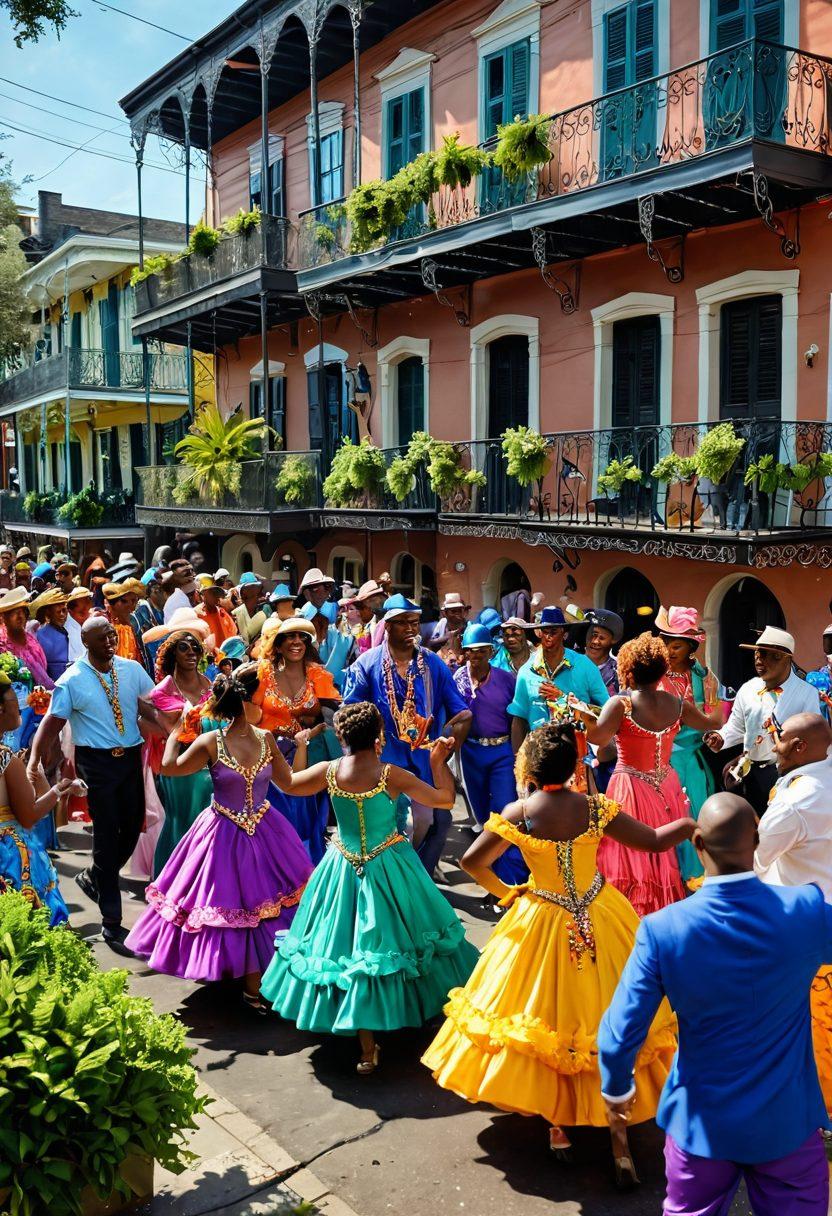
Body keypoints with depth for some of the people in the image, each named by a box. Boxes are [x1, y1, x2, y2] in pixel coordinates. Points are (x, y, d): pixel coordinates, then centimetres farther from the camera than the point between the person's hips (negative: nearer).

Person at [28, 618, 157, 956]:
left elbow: (151, 706, 4)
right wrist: (33, 762, -20)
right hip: (97, 762, -5)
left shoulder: (132, 669, 2)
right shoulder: (72, 680, -9)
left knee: (132, 827, 13)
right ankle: (112, 922, 10)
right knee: (107, 835, -1)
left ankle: (94, 877, 42)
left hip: (131, 756, 5)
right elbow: (52, 723, -10)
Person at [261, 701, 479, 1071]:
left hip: (344, 870, 2)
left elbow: (289, 783, 10)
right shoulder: (391, 775, -17)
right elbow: (445, 798, -9)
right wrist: (438, 760, 5)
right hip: (389, 869, -2)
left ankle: (367, 1048, 14)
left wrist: (300, 746, 23)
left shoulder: (329, 772, -10)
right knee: (388, 938, 17)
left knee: (352, 941, 10)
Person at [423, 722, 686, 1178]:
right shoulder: (595, 808, -12)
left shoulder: (518, 813, -14)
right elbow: (654, 840, -7)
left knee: (547, 1018, 16)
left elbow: (471, 861, -9)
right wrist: (699, 822, 6)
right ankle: (619, 1138, 16)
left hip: (542, 927, -1)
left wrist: (503, 892, 6)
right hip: (602, 922, 1)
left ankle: (557, 1123, 27)